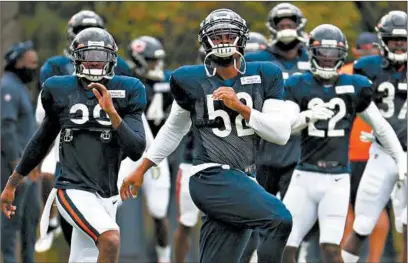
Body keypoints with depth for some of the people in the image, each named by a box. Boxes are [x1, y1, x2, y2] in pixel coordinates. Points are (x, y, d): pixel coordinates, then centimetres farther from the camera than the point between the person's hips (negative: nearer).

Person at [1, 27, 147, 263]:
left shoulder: (125, 92, 3)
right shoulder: (60, 91, 4)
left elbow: (136, 151, -6)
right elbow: (42, 141, 19)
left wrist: (112, 113, -20)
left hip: (106, 195, 3)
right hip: (74, 190, -3)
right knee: (111, 240, -29)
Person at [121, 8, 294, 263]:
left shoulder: (264, 77, 8)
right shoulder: (192, 81, 5)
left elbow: (282, 133, 0)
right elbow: (173, 130, 21)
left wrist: (240, 107, -11)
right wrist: (141, 170, 24)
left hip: (242, 184, 4)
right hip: (212, 178, -4)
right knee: (280, 219, -26)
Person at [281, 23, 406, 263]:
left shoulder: (354, 87, 5)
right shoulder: (298, 86, 4)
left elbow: (381, 126, 14)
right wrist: (307, 116, -27)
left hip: (336, 180, -1)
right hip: (305, 176, 1)